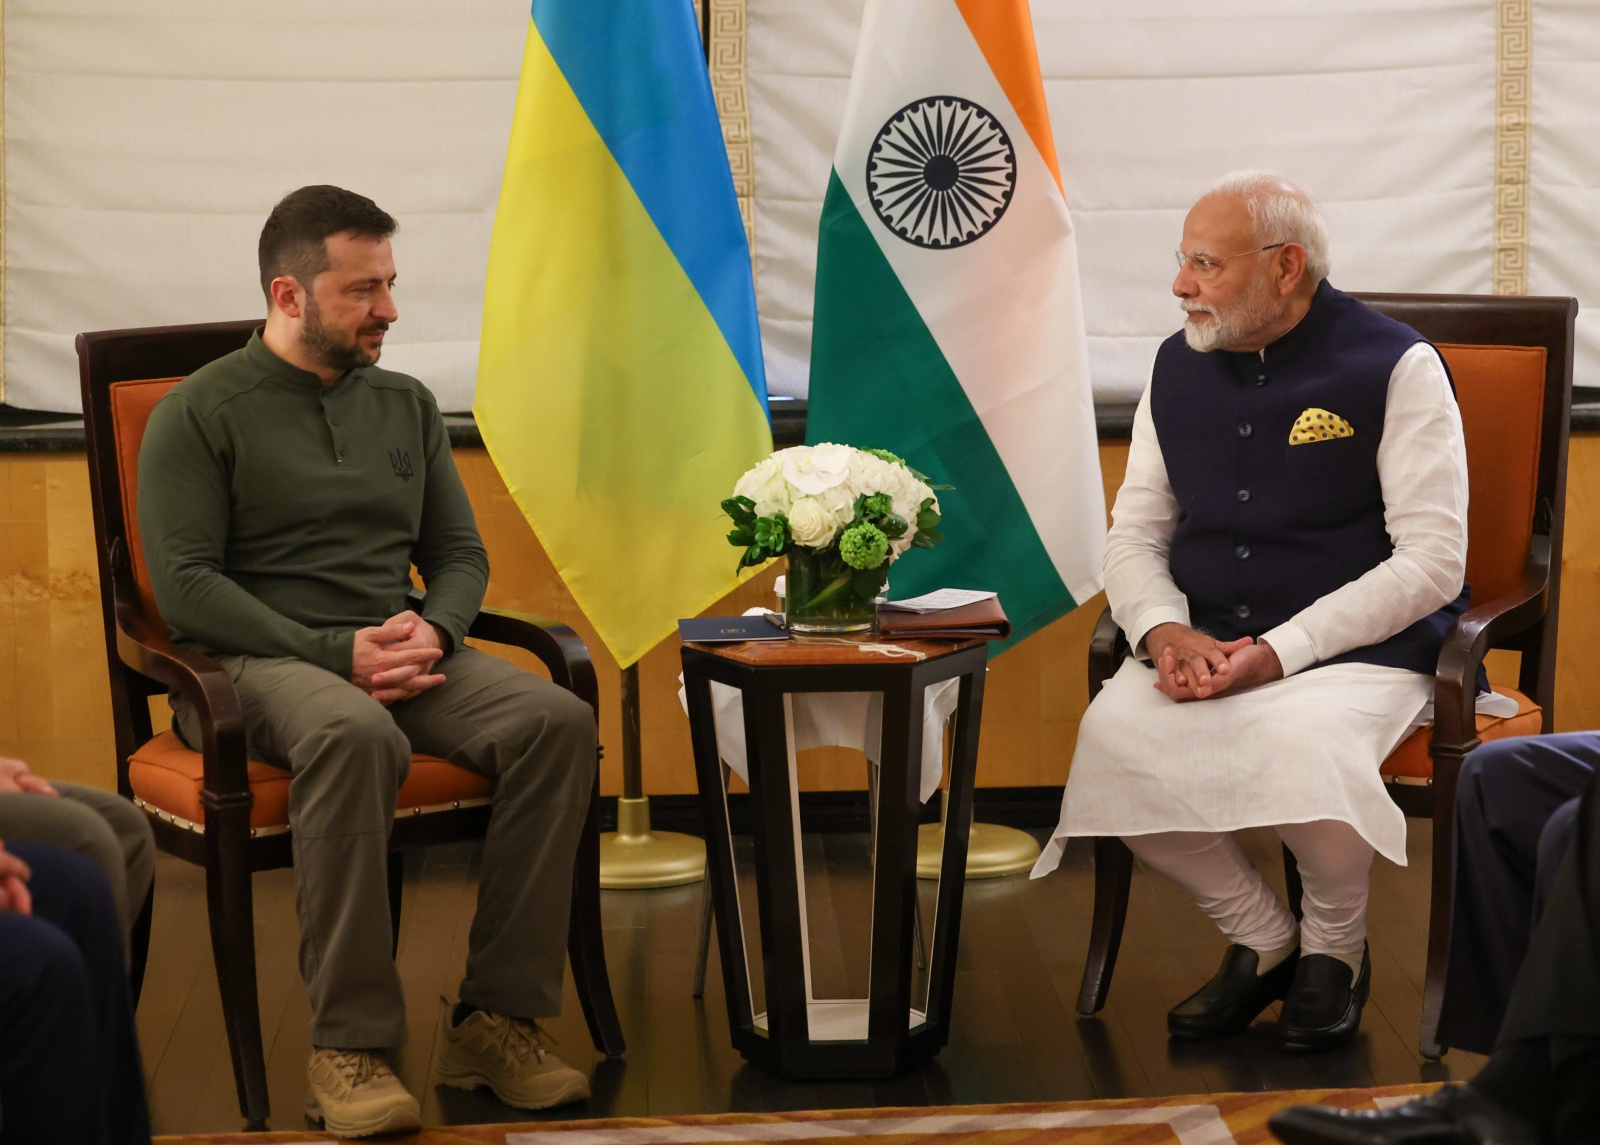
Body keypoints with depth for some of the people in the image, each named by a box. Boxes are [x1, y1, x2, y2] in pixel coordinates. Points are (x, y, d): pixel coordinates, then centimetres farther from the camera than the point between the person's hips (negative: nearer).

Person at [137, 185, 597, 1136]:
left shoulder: (407, 405, 18)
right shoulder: (200, 413, 1)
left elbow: (461, 555, 18)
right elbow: (185, 585, -8)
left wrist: (432, 630, -7)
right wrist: (334, 655, -18)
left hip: (398, 656, 5)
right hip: (251, 661, -5)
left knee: (559, 719, -23)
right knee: (355, 736, -40)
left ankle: (497, 1018, -21)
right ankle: (350, 1047, -34)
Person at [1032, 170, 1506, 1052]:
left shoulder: (1395, 366, -6)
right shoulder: (1178, 368, 11)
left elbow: (1431, 560, -11)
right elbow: (1133, 534, 14)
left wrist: (1280, 650, -19)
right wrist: (1164, 630, -9)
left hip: (1361, 650, -5)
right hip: (1205, 644, 5)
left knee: (1304, 748, -37)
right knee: (1112, 735, -26)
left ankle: (1335, 946, -3)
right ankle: (1261, 938, -3)